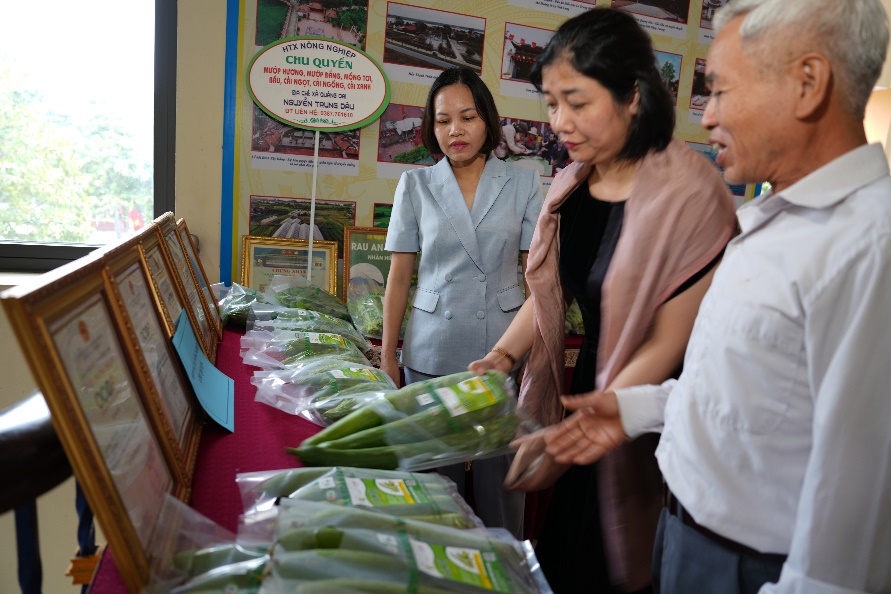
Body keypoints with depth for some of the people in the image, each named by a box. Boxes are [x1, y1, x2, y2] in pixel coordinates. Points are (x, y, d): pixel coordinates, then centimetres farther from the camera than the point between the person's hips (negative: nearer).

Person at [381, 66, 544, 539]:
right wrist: (387, 355, 3)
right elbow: (399, 275, 5)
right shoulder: (415, 185, 5)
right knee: (435, 470, 8)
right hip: (432, 351, 1)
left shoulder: (523, 184, 3)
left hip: (503, 348, 0)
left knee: (499, 472, 6)